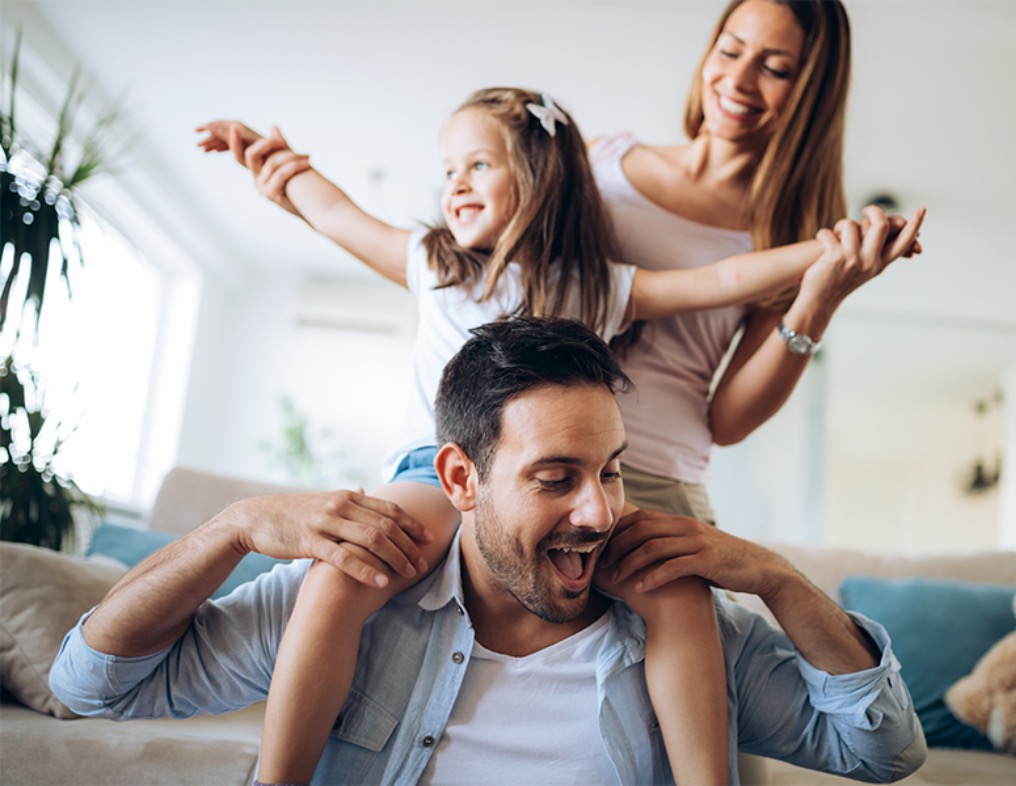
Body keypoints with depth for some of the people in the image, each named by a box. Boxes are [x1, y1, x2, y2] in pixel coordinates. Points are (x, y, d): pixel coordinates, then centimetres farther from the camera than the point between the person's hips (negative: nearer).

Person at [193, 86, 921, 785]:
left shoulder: (596, 287, 12)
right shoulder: (434, 265, 17)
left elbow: (715, 281, 7)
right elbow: (338, 213, 28)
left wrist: (823, 255, -1)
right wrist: (279, 161, 39)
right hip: (439, 469, 0)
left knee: (680, 589, -25)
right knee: (336, 580, -31)